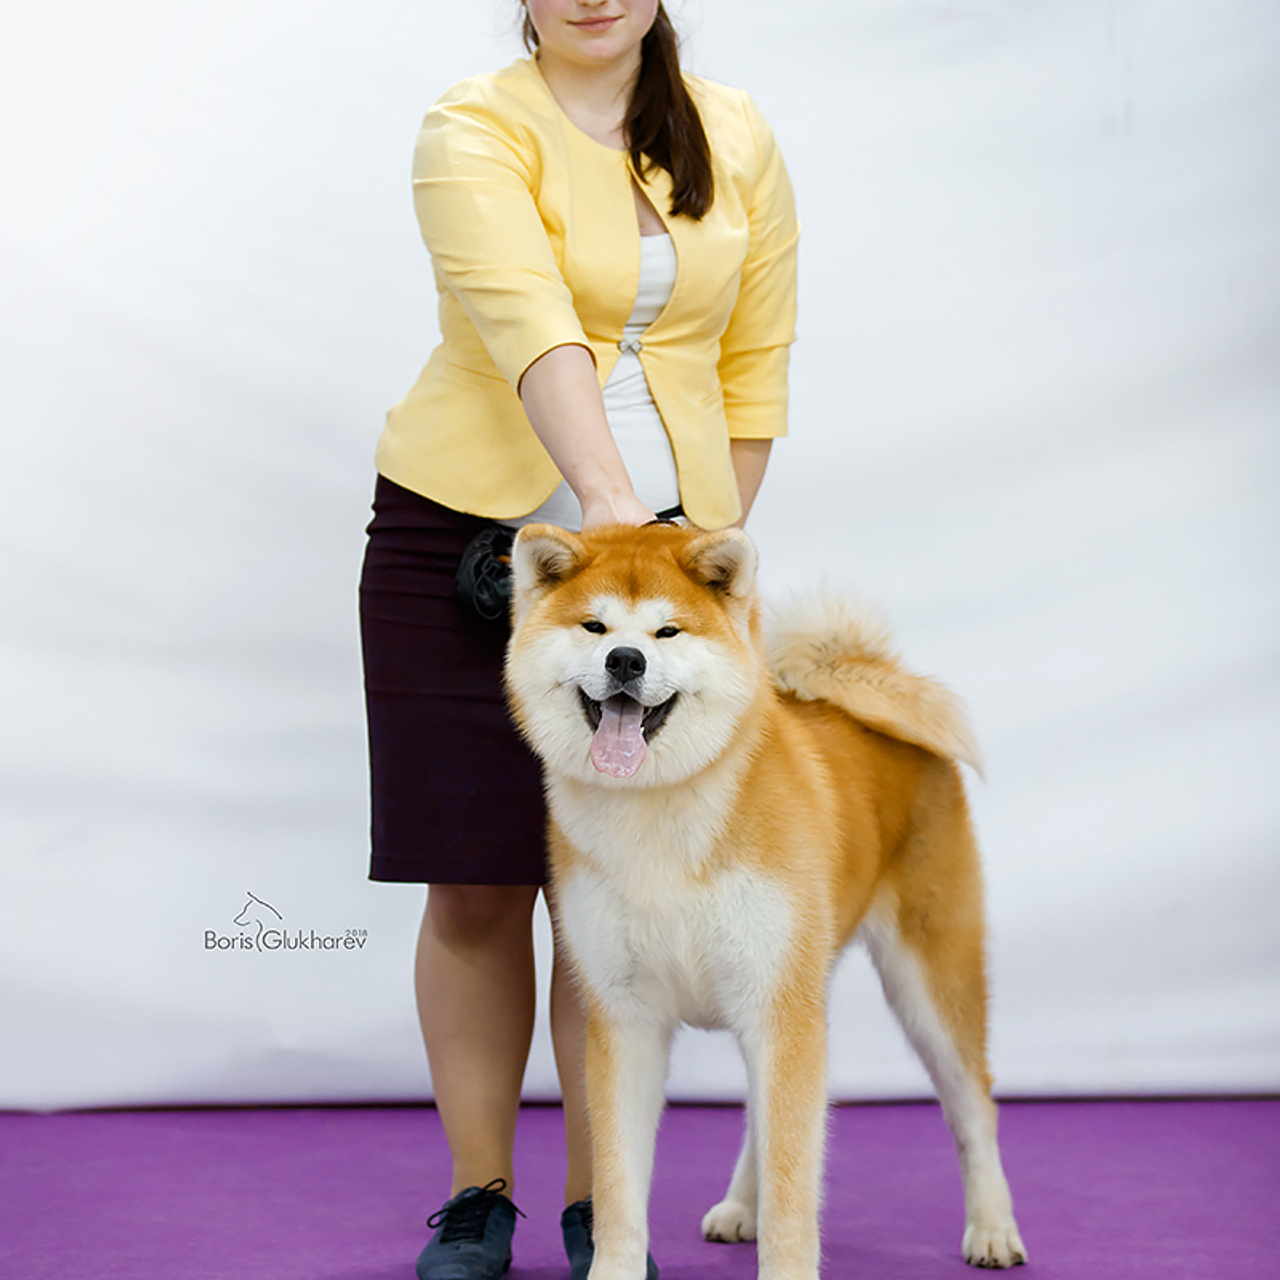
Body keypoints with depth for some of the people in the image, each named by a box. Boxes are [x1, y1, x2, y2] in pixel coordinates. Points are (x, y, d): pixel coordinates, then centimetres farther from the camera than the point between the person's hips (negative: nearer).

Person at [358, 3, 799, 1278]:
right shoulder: (475, 132, -6)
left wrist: (714, 544, 5)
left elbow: (754, 362, 10)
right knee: (474, 882, 1)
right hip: (466, 537, -2)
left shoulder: (736, 139, 8)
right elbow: (526, 318, -23)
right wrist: (605, 494, -37)